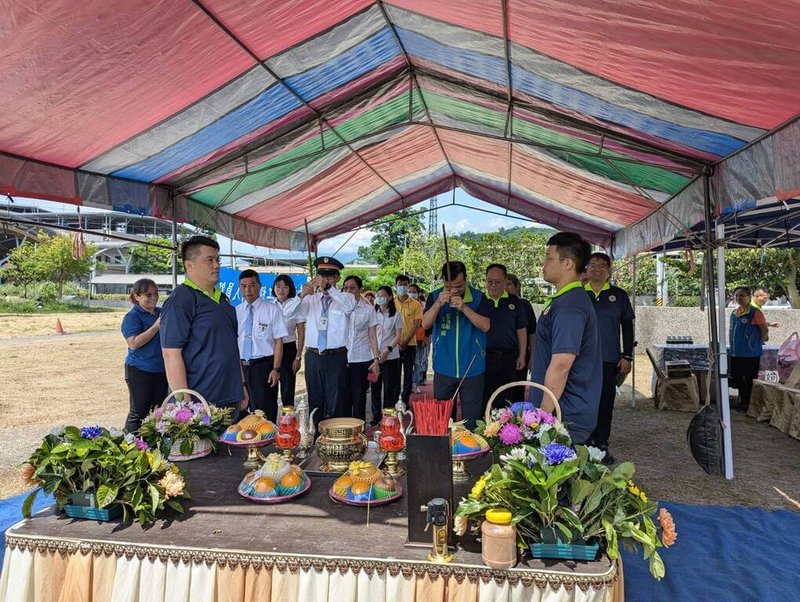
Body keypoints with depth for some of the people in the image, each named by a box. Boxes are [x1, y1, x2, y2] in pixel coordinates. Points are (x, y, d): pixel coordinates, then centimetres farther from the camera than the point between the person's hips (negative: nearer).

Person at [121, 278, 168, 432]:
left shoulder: (162, 312, 10)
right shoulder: (132, 317, -9)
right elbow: (134, 343, -21)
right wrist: (156, 326, -24)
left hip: (162, 370, 6)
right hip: (140, 371, -6)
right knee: (139, 413, 2)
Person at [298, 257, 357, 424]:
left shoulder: (345, 298, 1)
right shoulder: (311, 299, 7)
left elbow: (350, 306, -24)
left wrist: (329, 288, -36)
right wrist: (301, 295, -25)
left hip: (336, 357, -3)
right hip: (313, 356, 3)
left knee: (336, 404, 3)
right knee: (315, 401, 13)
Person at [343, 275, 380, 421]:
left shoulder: (368, 309, 1)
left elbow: (373, 336, 3)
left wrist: (376, 359, -5)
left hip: (362, 360, -1)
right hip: (341, 360, 1)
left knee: (359, 400, 4)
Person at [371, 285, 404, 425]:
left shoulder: (395, 315, -1)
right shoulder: (373, 314, 6)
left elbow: (398, 335, -3)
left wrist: (388, 349, -15)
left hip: (390, 357, -3)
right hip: (373, 355, 3)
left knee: (389, 387, 2)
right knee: (375, 387, 7)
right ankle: (376, 415, 18)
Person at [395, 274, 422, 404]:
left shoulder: (415, 305, 0)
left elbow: (416, 325, -4)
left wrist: (405, 342, -13)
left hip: (410, 345, -1)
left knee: (408, 374, 5)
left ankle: (405, 401, 15)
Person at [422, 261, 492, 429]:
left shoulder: (478, 297, -3)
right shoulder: (435, 296, 1)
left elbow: (486, 326, -12)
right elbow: (425, 324, -10)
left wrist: (464, 307, -23)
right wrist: (438, 304, -27)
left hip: (472, 369, -1)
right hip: (444, 369, 1)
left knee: (471, 419, 5)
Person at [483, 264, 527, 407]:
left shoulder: (515, 302, 7)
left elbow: (521, 331, 10)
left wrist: (522, 356, 5)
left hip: (509, 357, 1)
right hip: (484, 356, -1)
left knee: (506, 400, 7)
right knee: (483, 398, 2)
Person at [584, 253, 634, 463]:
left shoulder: (618, 295, 8)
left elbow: (627, 327, 8)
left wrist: (627, 357, 1)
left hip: (609, 360, 0)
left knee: (605, 404, 4)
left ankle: (601, 446, 13)